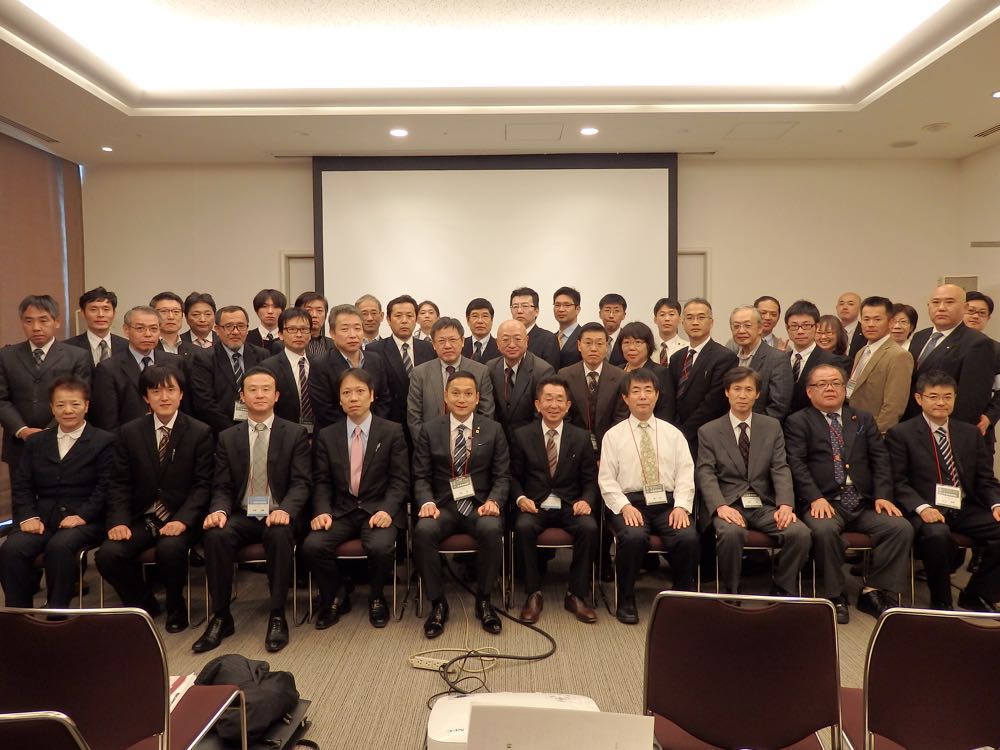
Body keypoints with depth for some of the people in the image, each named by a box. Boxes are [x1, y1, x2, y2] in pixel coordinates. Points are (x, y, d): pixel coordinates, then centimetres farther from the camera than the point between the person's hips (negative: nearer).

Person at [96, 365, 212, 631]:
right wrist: (118, 520, -11)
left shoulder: (200, 432, -2)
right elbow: (119, 483, 5)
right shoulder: (129, 432, 6)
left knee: (170, 549, -32)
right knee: (108, 554, -22)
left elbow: (203, 485, -6)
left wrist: (183, 520, -20)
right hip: (141, 517, 3)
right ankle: (143, 603, 9)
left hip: (180, 519, -3)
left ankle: (175, 607, 0)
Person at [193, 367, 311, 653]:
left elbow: (302, 482, -3)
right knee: (215, 535, -28)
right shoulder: (227, 437, 11)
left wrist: (285, 510, -23)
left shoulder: (295, 433, 4)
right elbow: (221, 487, 8)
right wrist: (219, 510, -15)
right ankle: (221, 617, -13)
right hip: (242, 515, 3)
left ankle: (277, 617, -20)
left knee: (279, 535, -35)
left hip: (279, 515, -2)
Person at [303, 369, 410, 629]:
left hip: (379, 510, -2)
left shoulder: (392, 432, 1)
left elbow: (400, 480, -2)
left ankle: (376, 598, 3)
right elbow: (321, 482, 6)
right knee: (312, 546, -24)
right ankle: (336, 596, 7)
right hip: (341, 510, 3)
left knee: (380, 547, -32)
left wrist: (387, 510, -19)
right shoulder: (326, 436, 9)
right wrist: (322, 511, -13)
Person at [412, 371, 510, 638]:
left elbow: (502, 475, 4)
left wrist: (493, 501, -15)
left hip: (480, 505, 0)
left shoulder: (493, 430, 7)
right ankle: (437, 603, -11)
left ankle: (483, 601, -10)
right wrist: (427, 502, -16)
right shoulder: (429, 429, 6)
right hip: (442, 505, 0)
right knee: (423, 531, -31)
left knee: (491, 529, -33)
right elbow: (421, 476, 4)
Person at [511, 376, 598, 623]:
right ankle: (534, 594, -14)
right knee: (523, 527, -33)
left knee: (589, 527, -30)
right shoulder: (522, 436, 4)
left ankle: (576, 595, -12)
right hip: (535, 506, -1)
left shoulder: (581, 437, 7)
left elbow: (590, 480, 7)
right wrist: (520, 498, -12)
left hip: (570, 507, 1)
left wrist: (587, 501, -13)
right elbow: (514, 476, 8)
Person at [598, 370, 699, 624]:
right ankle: (626, 601, -11)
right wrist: (624, 506, -14)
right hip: (630, 502, -2)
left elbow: (685, 475, 8)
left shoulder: (673, 433, 15)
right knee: (633, 537, -33)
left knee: (688, 537, -27)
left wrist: (681, 506, -9)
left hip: (667, 502, 2)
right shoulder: (614, 435, 9)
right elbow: (606, 479, 2)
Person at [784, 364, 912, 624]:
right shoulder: (798, 422, 9)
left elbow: (880, 460, 12)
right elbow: (796, 464, -4)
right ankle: (835, 596, -13)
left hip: (865, 504, 4)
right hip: (824, 503, -4)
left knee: (902, 528, -21)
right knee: (824, 530, -34)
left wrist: (882, 495, -5)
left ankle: (873, 592, -7)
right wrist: (816, 498, -18)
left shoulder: (863, 419, 22)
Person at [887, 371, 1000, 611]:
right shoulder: (901, 434, 1)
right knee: (937, 535, -35)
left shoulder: (970, 433, 16)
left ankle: (976, 596, 2)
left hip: (966, 510, 5)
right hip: (925, 510, -5)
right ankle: (941, 602, -10)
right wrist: (922, 507, -22)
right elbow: (898, 482, -5)